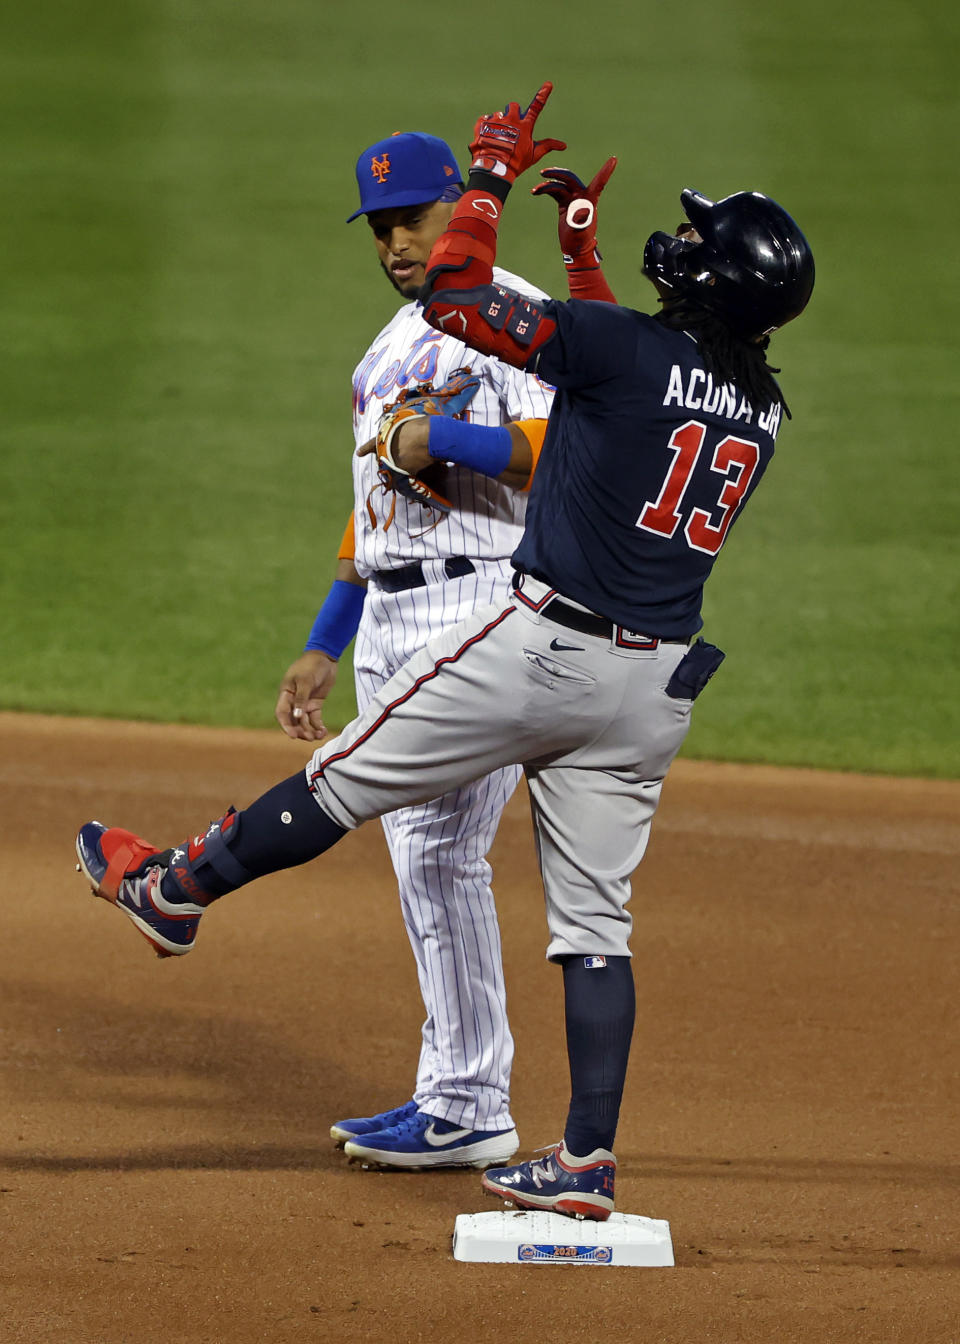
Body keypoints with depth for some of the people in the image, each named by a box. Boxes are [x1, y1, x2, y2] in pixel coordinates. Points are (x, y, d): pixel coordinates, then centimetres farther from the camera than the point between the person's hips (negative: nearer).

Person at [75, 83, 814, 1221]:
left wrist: (493, 175, 1)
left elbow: (453, 296, -11)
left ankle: (175, 887, 32)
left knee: (344, 782, 13)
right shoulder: (762, 413, 7)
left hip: (541, 648, -6)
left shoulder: (632, 349, -15)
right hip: (652, 689, 6)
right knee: (594, 923, 8)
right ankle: (587, 1160, 4)